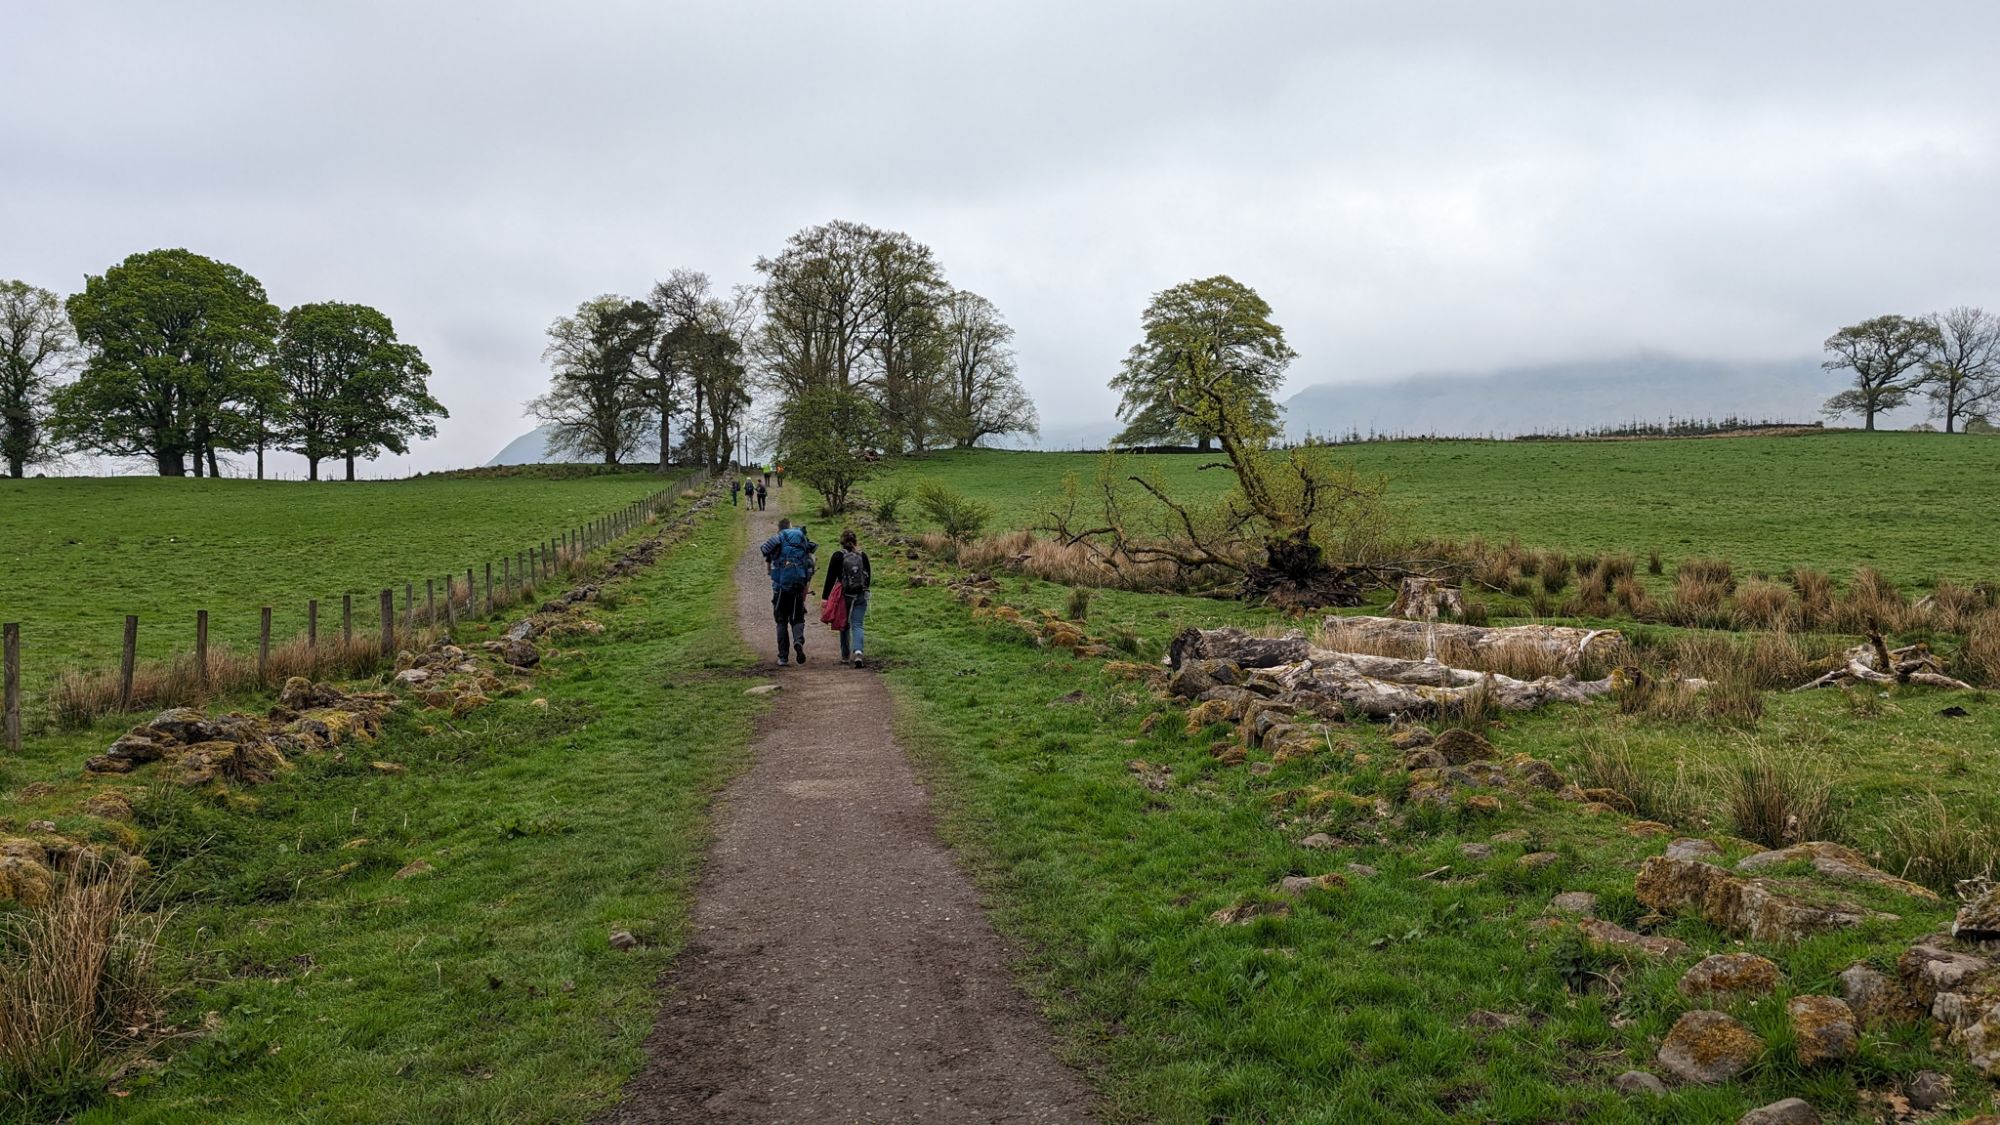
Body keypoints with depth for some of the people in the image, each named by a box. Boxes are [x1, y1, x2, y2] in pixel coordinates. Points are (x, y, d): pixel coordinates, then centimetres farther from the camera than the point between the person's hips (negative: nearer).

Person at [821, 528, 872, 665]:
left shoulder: (838, 556, -7)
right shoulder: (862, 555, 3)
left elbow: (831, 577, -7)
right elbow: (869, 576, 11)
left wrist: (825, 597, -4)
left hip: (844, 596, -2)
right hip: (861, 596, 2)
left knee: (844, 626, 15)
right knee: (857, 625, 0)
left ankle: (845, 656, 22)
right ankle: (857, 651, -24)